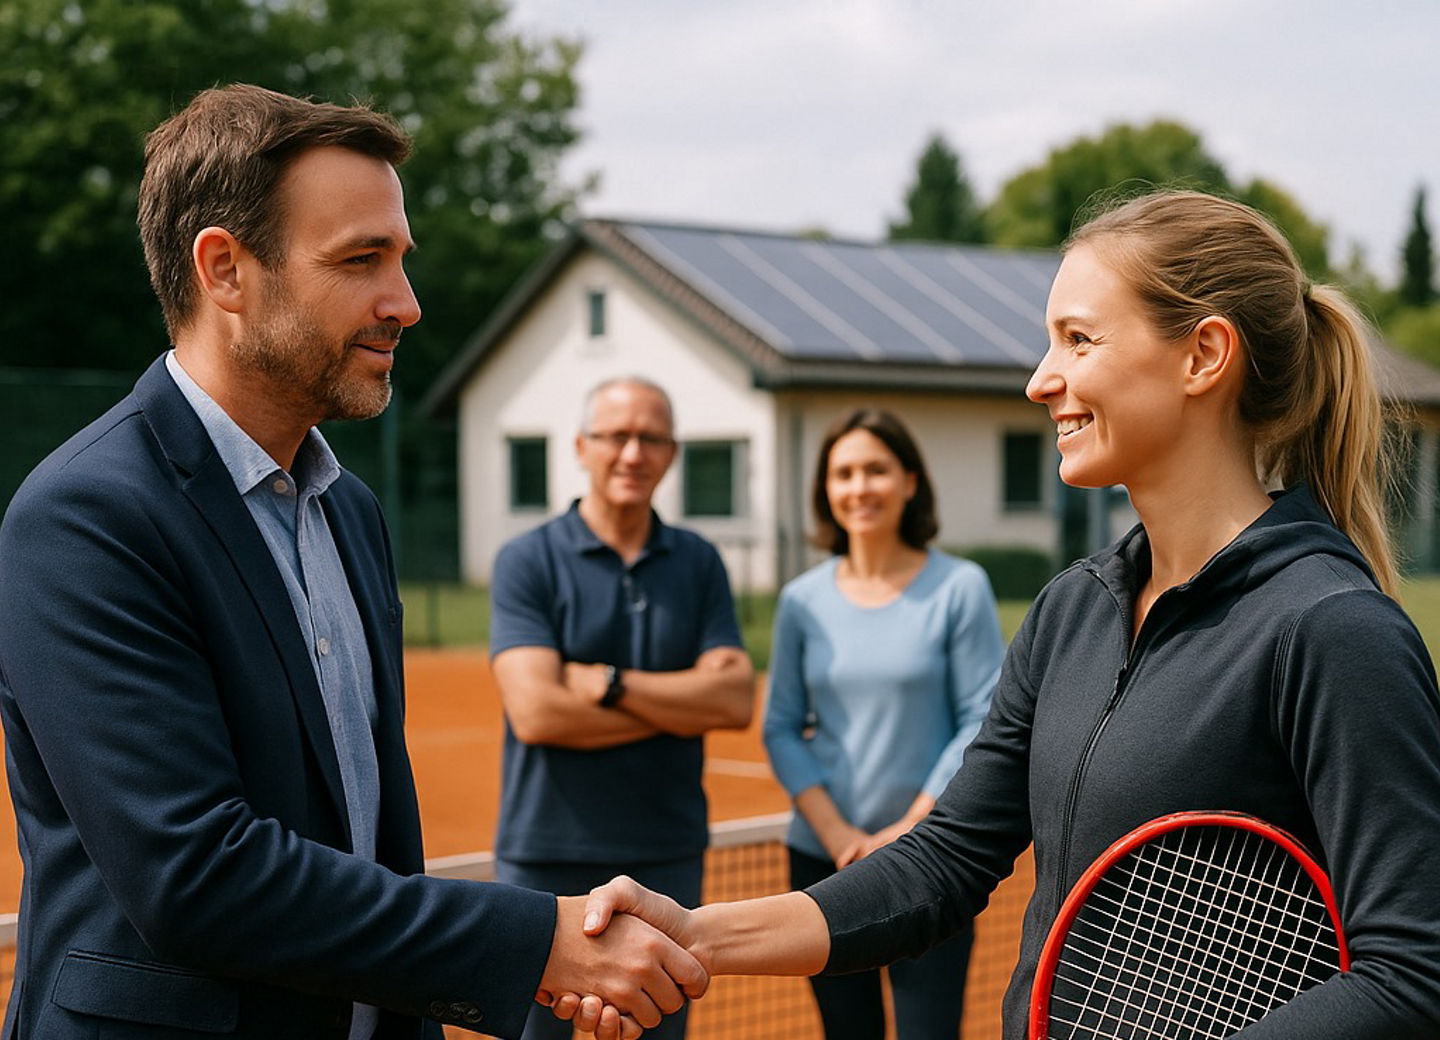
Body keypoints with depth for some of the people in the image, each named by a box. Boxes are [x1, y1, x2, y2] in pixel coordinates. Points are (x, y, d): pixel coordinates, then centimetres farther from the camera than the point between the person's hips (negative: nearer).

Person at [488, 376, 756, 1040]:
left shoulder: (699, 563, 7)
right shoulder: (527, 561, -4)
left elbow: (736, 700, -5)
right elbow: (535, 711, -17)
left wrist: (608, 683, -15)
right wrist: (683, 704, -11)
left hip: (668, 855, 3)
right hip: (549, 855, -3)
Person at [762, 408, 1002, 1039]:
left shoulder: (960, 589, -4)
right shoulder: (803, 601, 4)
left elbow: (983, 721, -6)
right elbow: (781, 728, 5)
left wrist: (907, 831, -11)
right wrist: (835, 832, -8)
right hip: (822, 860, 3)